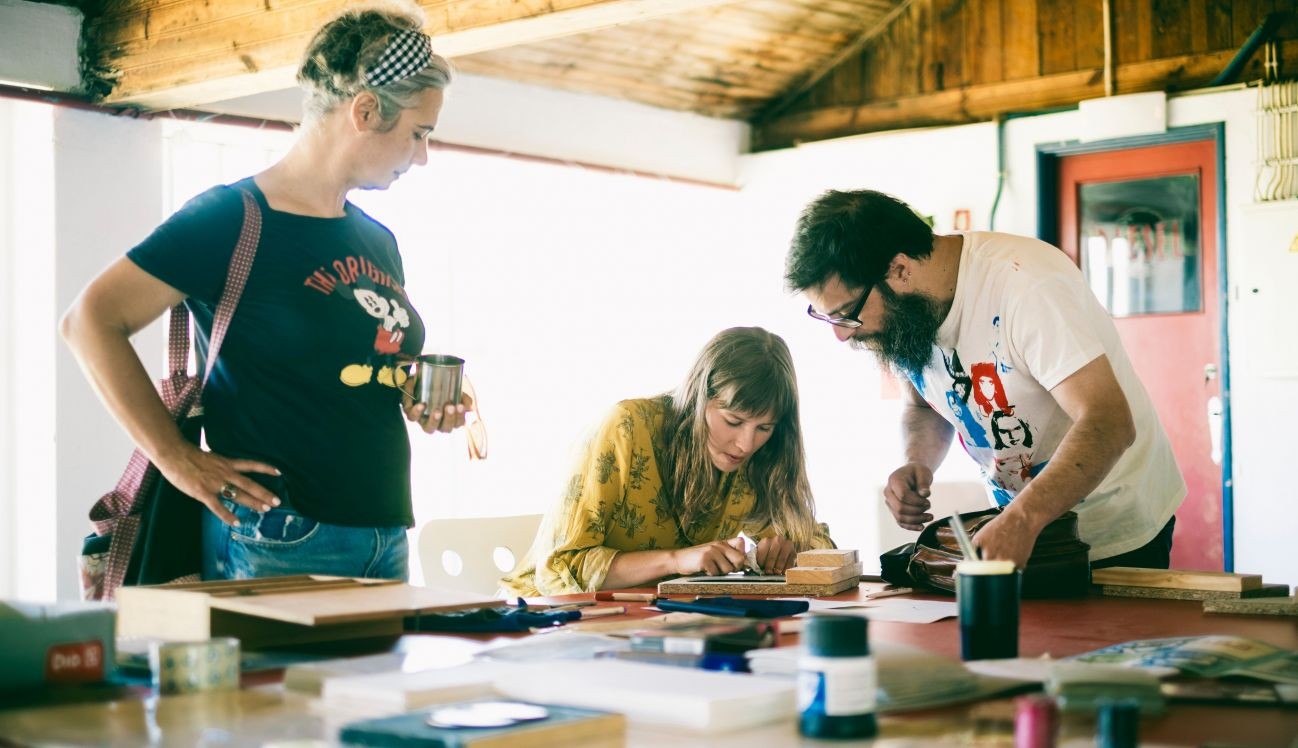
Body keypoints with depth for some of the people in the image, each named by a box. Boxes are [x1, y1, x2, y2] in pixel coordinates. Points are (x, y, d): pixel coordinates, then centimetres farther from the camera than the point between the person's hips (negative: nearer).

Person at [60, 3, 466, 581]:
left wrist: (421, 402, 6)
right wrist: (178, 460, -15)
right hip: (277, 545, -7)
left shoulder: (379, 243, 16)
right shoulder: (233, 219, -9)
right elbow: (91, 321, -13)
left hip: (386, 538, 8)